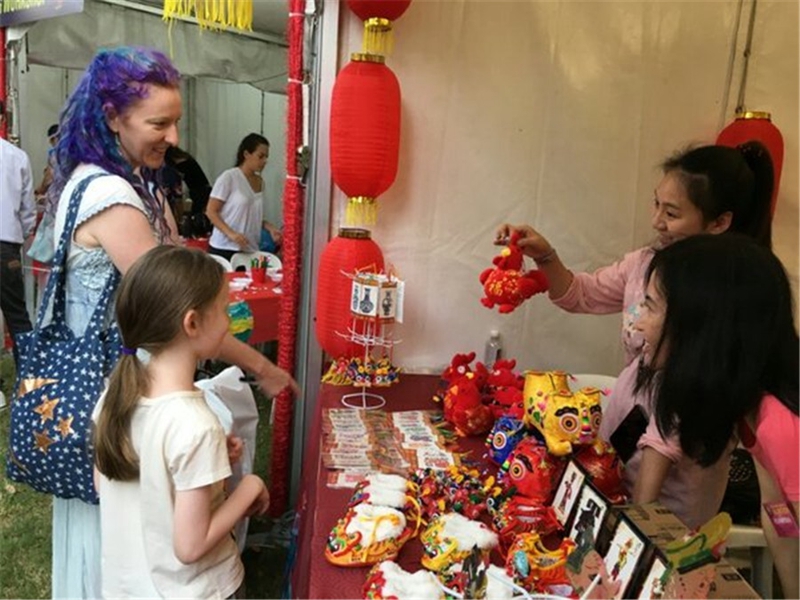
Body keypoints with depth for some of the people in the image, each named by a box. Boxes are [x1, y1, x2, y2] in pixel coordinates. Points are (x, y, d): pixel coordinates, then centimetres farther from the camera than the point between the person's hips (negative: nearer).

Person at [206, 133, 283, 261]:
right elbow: (211, 211, -8)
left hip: (249, 250, 5)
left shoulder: (260, 182, 12)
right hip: (224, 249, -5)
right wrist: (231, 233, -21)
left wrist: (269, 227, 3)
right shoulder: (228, 178, -6)